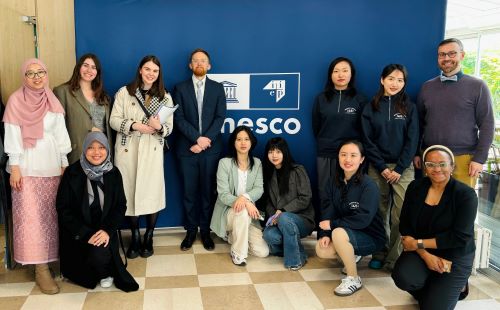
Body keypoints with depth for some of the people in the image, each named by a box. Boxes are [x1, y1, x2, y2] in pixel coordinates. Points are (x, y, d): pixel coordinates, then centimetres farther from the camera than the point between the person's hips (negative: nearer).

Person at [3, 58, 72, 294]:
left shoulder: (52, 101, 9)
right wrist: (14, 166, -10)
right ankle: (41, 267, -1)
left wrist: (65, 163, 7)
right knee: (31, 216, -4)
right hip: (27, 165, -4)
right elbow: (12, 135, -5)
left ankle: (51, 258, 16)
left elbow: (60, 133, 9)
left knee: (51, 214, 6)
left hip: (51, 164, 4)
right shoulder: (16, 100, -2)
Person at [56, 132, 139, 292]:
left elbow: (121, 206, 2)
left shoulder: (114, 173, 1)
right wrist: (86, 234, -16)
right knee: (99, 254, -28)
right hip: (78, 234, -2)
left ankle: (106, 272, 8)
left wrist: (107, 230, -16)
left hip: (105, 231, 2)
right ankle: (104, 273, 7)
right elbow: (63, 209, -7)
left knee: (103, 248, -27)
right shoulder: (72, 172, -6)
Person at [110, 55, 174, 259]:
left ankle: (148, 238, 18)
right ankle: (135, 237, 23)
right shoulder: (124, 92, 2)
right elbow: (114, 120, -2)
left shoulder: (165, 97, 6)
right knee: (129, 193, 5)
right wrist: (135, 125, -17)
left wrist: (159, 127, -19)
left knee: (152, 194, -1)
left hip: (152, 152, 0)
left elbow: (169, 128, 3)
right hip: (127, 150, 0)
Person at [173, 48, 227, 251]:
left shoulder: (217, 88, 9)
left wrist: (206, 140, -12)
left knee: (208, 190, 5)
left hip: (211, 148, 0)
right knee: (189, 191, 5)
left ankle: (205, 231, 16)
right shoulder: (181, 88, 7)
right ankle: (191, 230, 16)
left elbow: (220, 117, 0)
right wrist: (197, 138, -14)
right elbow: (179, 118, -2)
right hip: (187, 148, 0)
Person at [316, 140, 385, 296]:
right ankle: (351, 256, 16)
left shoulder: (368, 185, -21)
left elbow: (363, 219, -29)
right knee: (321, 250, -15)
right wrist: (325, 234, -20)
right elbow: (327, 209, -6)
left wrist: (332, 224, -24)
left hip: (370, 236, -6)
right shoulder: (335, 182, -1)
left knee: (339, 233, -33)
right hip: (347, 233, 7)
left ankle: (354, 279, -14)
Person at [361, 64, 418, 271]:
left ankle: (395, 259, 1)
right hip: (377, 167, 1)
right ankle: (379, 254, 15)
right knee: (379, 212, 4)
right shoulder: (371, 108, 5)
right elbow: (368, 141, 1)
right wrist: (382, 167, -7)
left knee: (401, 214, -7)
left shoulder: (409, 107, 4)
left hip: (403, 168, -1)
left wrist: (399, 169, -9)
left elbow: (412, 141, -1)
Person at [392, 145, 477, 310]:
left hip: (454, 256, -3)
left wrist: (418, 243, -18)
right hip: (421, 252, 3)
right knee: (403, 278, -27)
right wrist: (425, 255, -18)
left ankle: (453, 286, 21)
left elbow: (460, 237, -19)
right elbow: (405, 225, -4)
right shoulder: (415, 187, -3)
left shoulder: (466, 194, -14)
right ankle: (430, 286, 10)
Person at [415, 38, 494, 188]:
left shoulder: (477, 86, 0)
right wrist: (416, 152, 8)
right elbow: (419, 122, 12)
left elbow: (487, 125, -3)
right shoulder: (427, 87, 9)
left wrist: (479, 159, -9)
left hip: (463, 158, -2)